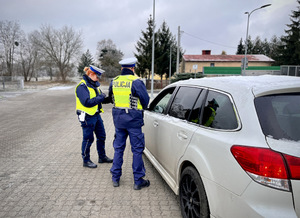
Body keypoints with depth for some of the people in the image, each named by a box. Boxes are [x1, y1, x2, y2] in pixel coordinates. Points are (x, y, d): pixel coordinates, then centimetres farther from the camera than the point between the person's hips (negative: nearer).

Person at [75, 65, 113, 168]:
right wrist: (100, 97, -21)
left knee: (101, 136, 15)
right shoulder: (82, 86, -17)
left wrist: (104, 97, -5)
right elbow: (87, 102, -27)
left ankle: (102, 157, 31)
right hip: (87, 116, -9)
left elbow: (99, 99, 15)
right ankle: (86, 160, 19)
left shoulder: (94, 85, 12)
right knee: (88, 139, 2)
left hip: (96, 115, 9)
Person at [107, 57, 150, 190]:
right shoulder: (136, 81, -13)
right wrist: (140, 109, 10)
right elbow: (145, 99, -9)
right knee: (137, 150, 5)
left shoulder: (114, 82, 5)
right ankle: (138, 181, 13)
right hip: (133, 119, -5)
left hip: (118, 118, 5)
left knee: (118, 148, 16)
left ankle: (115, 178, 24)